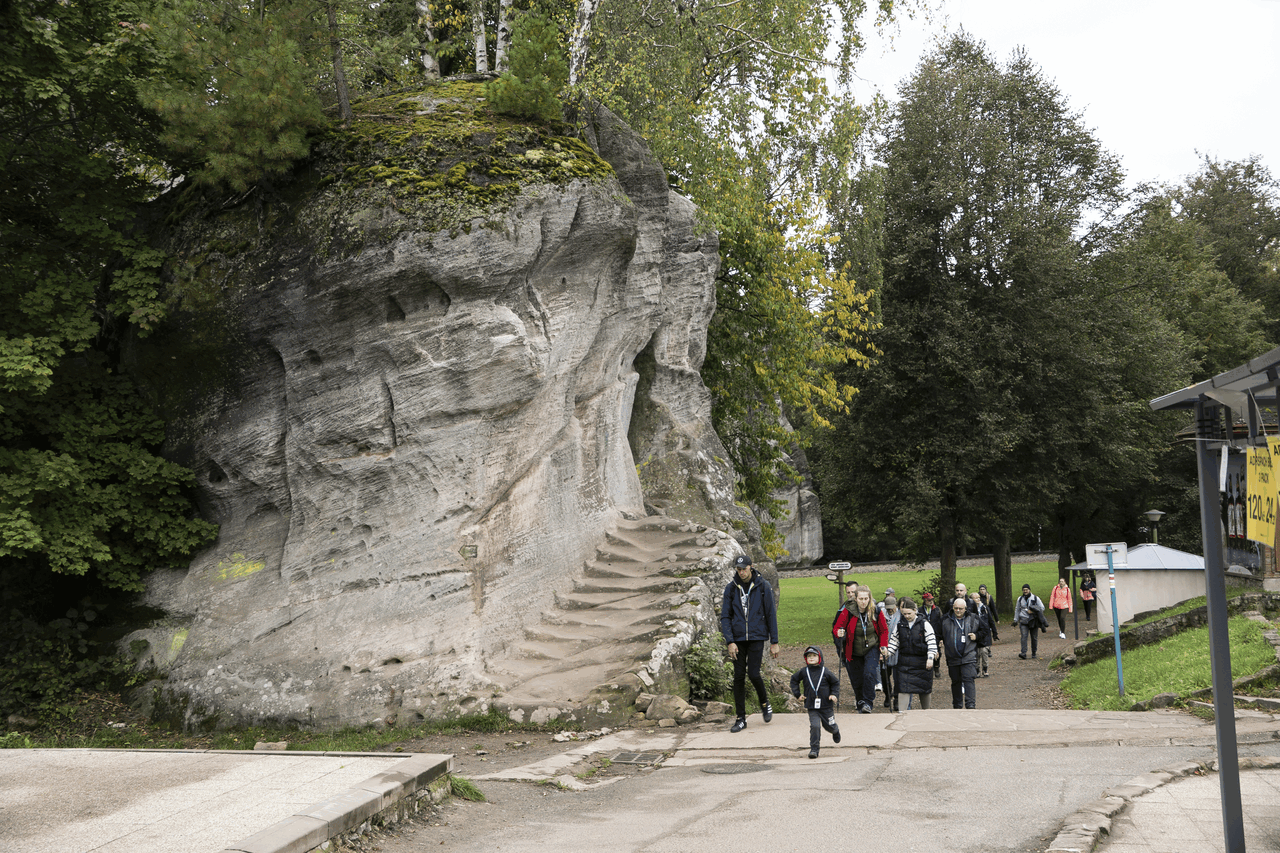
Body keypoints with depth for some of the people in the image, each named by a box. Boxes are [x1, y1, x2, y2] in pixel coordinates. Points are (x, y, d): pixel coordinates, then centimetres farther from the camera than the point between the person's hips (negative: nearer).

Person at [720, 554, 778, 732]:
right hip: (738, 639, 2)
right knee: (739, 678, 1)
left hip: (757, 637, -2)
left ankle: (765, 703, 18)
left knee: (753, 674, -11)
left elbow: (771, 614, 2)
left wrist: (774, 642, 0)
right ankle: (741, 718, 10)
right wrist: (730, 641, -7)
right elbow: (725, 617, 4)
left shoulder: (763, 586, -1)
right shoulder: (731, 589, 3)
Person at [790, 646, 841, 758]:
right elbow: (794, 679, 16)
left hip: (826, 706, 0)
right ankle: (814, 749, -7)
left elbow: (836, 682, 8)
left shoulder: (825, 672, -6)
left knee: (829, 726, 15)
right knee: (815, 726, -15)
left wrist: (834, 694, -4)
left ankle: (835, 731, 52)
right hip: (812, 707, 0)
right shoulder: (803, 672, -2)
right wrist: (797, 694, 9)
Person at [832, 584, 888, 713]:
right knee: (857, 680, 6)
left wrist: (883, 646, -6)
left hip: (872, 649, -1)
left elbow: (884, 630, 5)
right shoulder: (848, 612, -15)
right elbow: (836, 628, -6)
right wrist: (839, 633, -29)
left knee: (869, 673, -23)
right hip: (854, 652, 1)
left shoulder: (876, 612, -11)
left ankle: (868, 703, -13)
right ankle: (860, 705, 27)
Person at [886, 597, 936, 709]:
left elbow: (932, 641, -8)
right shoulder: (900, 625, 5)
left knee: (924, 688, 9)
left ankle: (926, 711, 26)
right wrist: (887, 654, 0)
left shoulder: (924, 624, -5)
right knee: (903, 688, -7)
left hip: (922, 662, -2)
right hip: (905, 661, 2)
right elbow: (894, 641, 12)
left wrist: (930, 657, -18)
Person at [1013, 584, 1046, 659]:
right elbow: (1017, 610, 19)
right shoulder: (1020, 599, 10)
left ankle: (1034, 653, 19)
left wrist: (1033, 611, -12)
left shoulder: (1035, 598, 1)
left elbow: (1042, 608, 1)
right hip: (1023, 621, 1)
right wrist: (1015, 620, 17)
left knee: (1034, 637, 5)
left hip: (1033, 621, -1)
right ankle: (1024, 653, -20)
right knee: (1024, 636, -14)